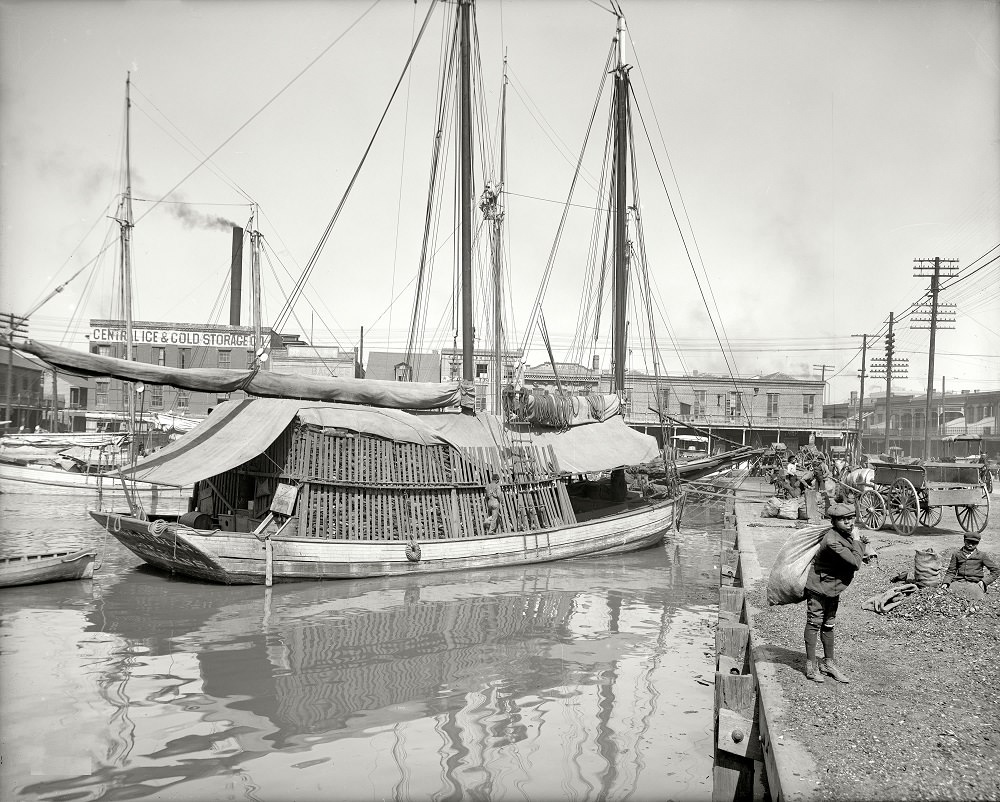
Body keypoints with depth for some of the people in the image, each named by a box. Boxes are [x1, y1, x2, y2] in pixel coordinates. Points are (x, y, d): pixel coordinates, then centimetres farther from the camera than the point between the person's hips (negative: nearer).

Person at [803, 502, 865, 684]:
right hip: (818, 586, -9)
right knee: (814, 623, 0)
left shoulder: (848, 535, -1)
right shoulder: (832, 540, -30)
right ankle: (811, 665, 9)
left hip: (833, 587, 9)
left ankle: (828, 662, 27)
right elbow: (856, 563, -29)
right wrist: (857, 541, -19)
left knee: (828, 625, 16)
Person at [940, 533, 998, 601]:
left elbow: (996, 570, 13)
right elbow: (951, 571, 17)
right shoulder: (957, 554, 16)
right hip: (959, 582, 2)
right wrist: (946, 583, -1)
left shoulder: (982, 556, 11)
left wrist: (984, 582, 1)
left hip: (975, 583, -2)